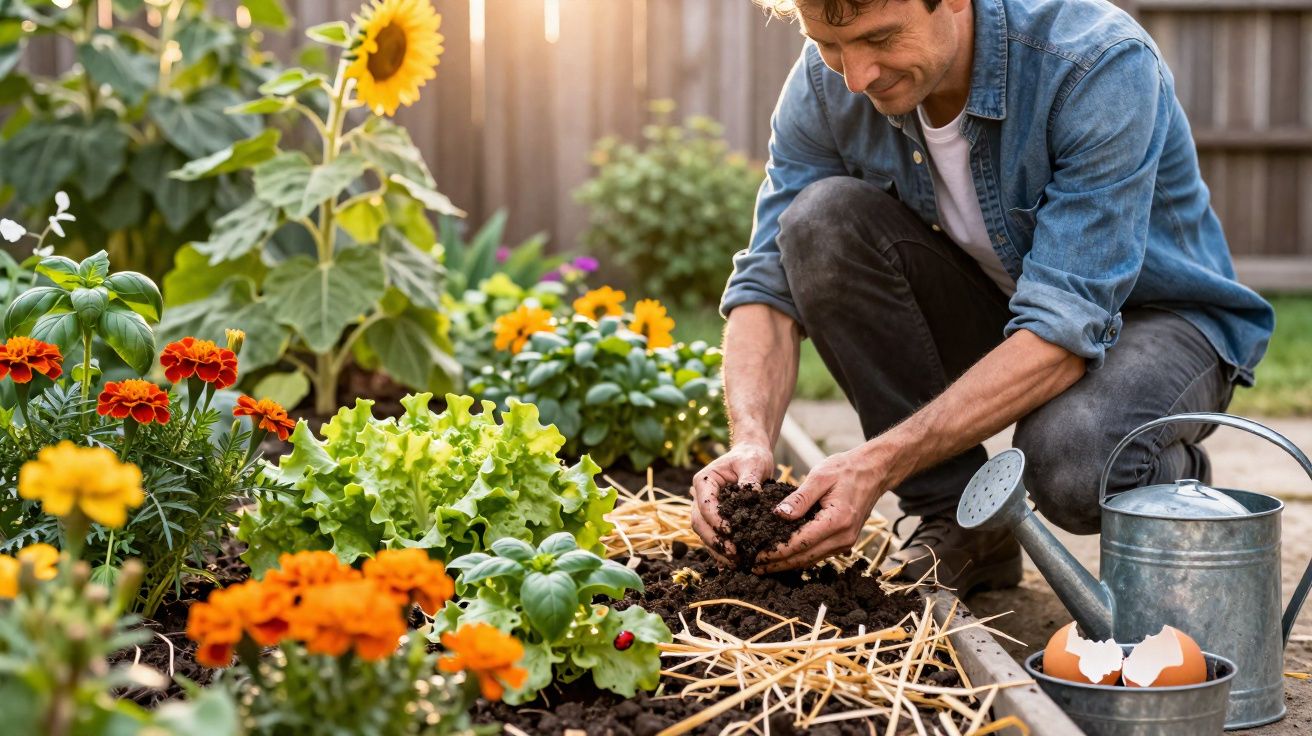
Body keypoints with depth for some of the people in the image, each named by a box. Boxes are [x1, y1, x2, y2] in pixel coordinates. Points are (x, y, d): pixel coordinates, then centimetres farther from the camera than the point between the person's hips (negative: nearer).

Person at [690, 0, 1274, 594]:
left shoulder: (1101, 63, -31)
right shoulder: (828, 81, -16)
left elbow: (1067, 328, -35)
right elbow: (768, 283, -14)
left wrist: (879, 462, -41)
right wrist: (751, 442, -34)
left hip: (1154, 316, -5)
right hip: (987, 316, 5)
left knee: (1070, 459, -38)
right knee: (822, 218, -22)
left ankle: (1177, 478, 2)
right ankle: (957, 523, -10)